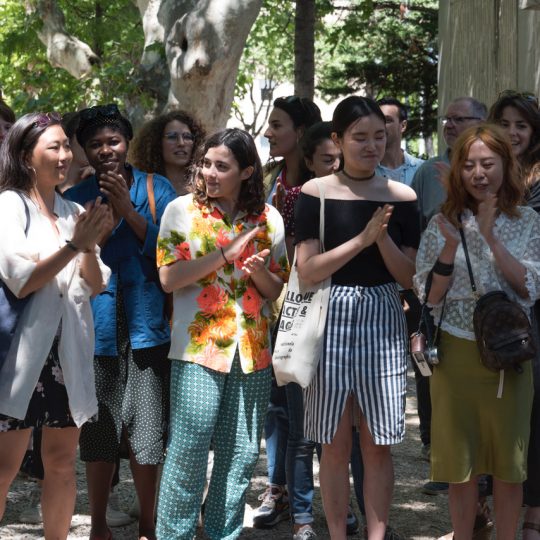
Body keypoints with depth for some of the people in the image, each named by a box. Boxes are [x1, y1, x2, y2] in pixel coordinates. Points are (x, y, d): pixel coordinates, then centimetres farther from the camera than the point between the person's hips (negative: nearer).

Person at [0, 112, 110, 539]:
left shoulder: (73, 212, 11)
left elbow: (95, 285, 8)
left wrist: (90, 245, -10)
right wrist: (74, 244, -20)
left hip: (68, 354, 6)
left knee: (62, 464, 10)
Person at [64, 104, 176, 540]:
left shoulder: (156, 189, 4)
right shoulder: (77, 198, 6)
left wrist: (128, 209, -13)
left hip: (146, 324, -1)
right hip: (97, 325, 1)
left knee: (146, 432, 1)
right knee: (99, 431, 5)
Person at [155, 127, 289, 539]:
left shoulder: (268, 218, 8)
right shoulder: (183, 209, 0)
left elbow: (276, 290, 11)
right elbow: (169, 278, -8)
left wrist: (259, 272, -11)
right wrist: (227, 252, -13)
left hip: (252, 349, 3)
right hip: (199, 346, -3)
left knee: (242, 454, 7)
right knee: (189, 450, -5)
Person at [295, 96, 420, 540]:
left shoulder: (401, 197, 4)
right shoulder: (316, 194, -2)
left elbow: (409, 276, 3)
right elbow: (307, 270, -8)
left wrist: (383, 239, -14)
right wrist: (362, 239, -17)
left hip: (383, 320, 2)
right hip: (332, 319, -1)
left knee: (378, 444, 5)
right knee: (336, 444, 4)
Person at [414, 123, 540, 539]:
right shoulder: (444, 223, 0)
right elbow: (428, 298, -4)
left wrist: (491, 238, -18)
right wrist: (450, 246, -18)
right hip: (456, 351, 0)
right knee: (461, 459, 8)